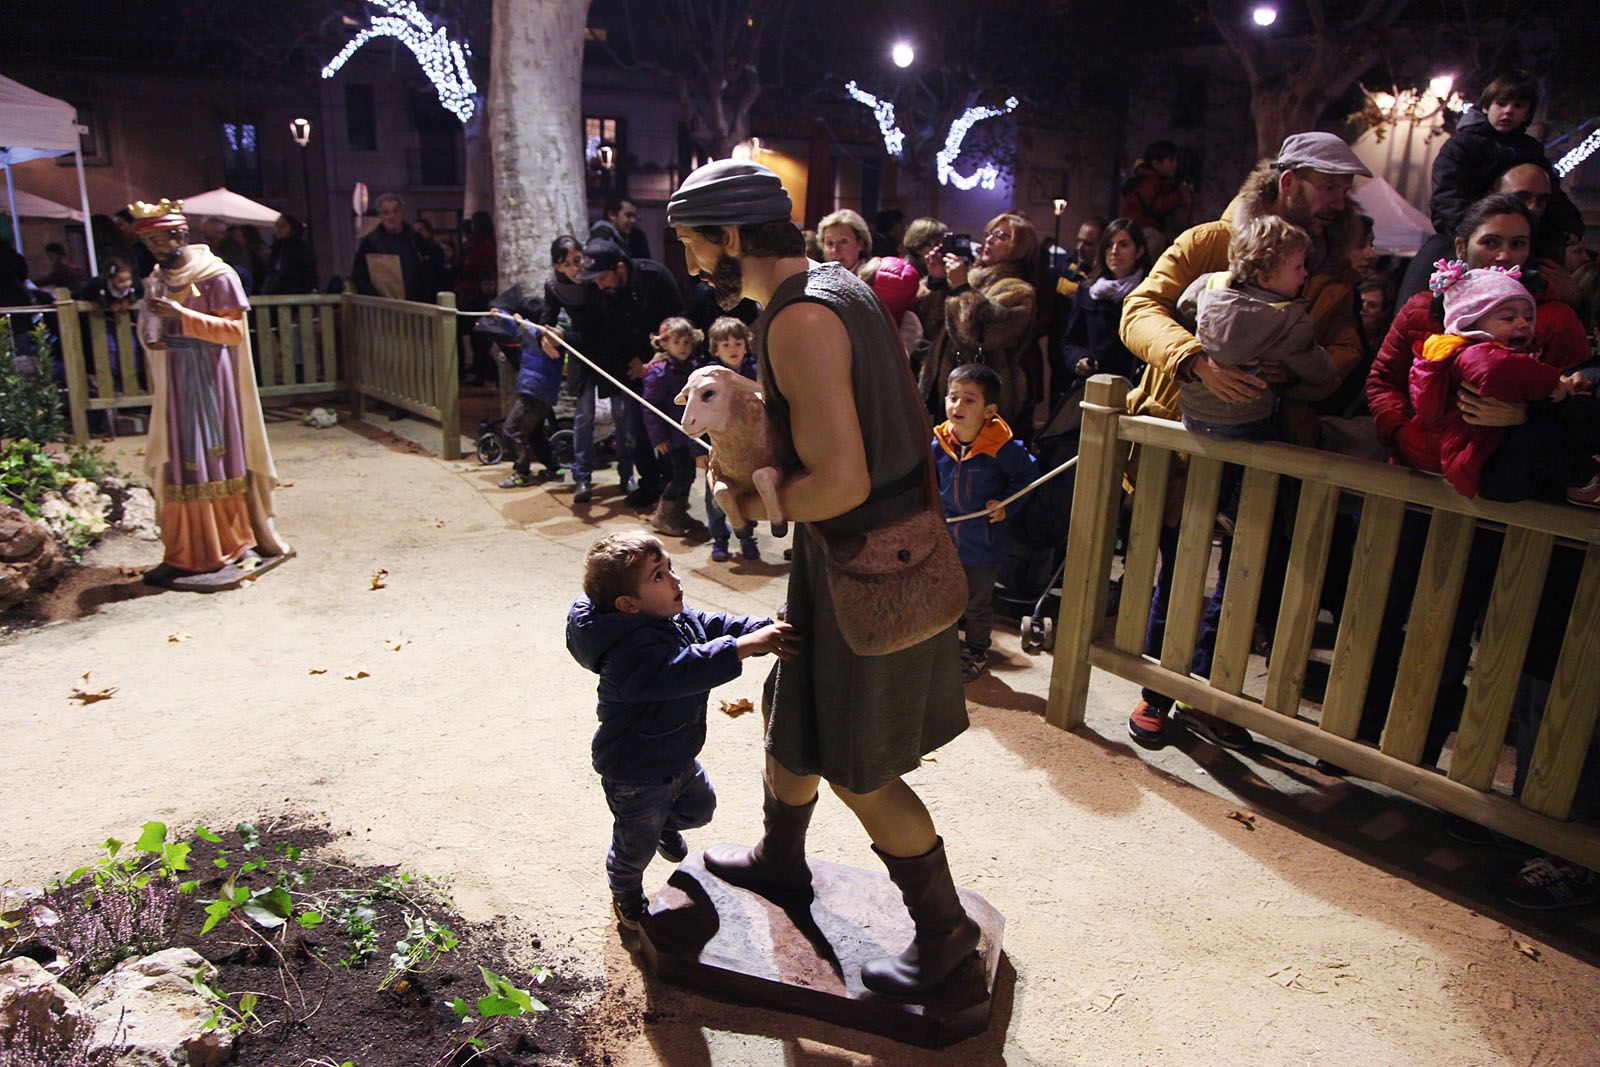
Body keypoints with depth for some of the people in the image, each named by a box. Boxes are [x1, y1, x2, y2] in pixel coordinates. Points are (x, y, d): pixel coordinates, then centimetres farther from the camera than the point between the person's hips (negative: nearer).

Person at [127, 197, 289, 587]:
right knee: (179, 463, 4)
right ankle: (186, 553, 10)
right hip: (175, 382, 6)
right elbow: (149, 328, 20)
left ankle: (232, 547, 7)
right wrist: (150, 331, -4)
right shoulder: (156, 280, 12)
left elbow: (235, 330, -12)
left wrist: (181, 315, -19)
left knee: (215, 460, -2)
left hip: (211, 379, -6)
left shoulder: (217, 275, -7)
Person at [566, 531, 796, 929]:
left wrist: (768, 631, -21)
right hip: (636, 776, -8)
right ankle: (626, 896, 46)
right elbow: (684, 669, -49)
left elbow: (718, 625, -5)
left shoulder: (680, 619, -7)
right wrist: (746, 645, -51)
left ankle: (666, 825, 61)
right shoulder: (629, 653, -38)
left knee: (700, 807, 29)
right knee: (637, 845, 15)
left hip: (678, 757, 8)